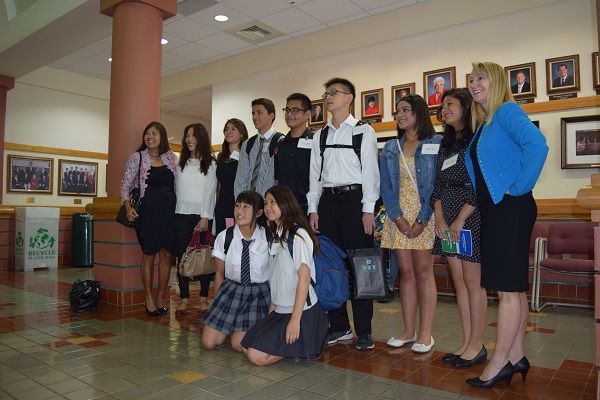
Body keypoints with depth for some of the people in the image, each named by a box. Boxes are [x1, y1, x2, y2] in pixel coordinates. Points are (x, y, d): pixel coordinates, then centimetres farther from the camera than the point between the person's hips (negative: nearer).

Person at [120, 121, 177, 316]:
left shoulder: (171, 157, 11)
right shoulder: (136, 157, 4)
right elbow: (125, 184, 2)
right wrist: (128, 206, -13)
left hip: (169, 210, 3)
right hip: (148, 210, -2)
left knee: (166, 254, 4)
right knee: (149, 255, 1)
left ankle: (161, 298, 16)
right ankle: (149, 298, 13)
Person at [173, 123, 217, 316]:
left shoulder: (211, 164, 4)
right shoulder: (180, 163, 16)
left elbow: (209, 191, -3)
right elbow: (175, 188, 12)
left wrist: (205, 217, -11)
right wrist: (172, 212, 1)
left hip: (203, 215, -3)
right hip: (182, 214, 3)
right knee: (182, 256, 1)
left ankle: (203, 299, 8)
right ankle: (184, 299, 7)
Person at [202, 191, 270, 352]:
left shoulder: (267, 239, -13)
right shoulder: (224, 237, -7)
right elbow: (219, 273, 4)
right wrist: (218, 302, 5)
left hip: (260, 293, -2)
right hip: (231, 290, 2)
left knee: (239, 345, -10)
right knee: (208, 342, -3)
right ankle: (229, 326, 26)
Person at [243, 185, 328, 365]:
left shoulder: (298, 235, -15)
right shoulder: (276, 236, 13)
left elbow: (304, 278, -18)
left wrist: (295, 320, -21)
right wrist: (271, 310, 9)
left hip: (302, 312, -9)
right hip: (280, 310, 9)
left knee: (257, 356, -15)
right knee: (245, 345, 3)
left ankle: (307, 343, 1)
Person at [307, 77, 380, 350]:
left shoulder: (363, 131, 3)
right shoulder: (320, 135, 16)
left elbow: (370, 170, -4)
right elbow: (315, 175, 13)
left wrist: (368, 209, -11)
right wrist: (313, 209, 5)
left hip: (354, 199, -4)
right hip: (327, 201, 5)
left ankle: (364, 331, 9)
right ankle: (339, 326, 19)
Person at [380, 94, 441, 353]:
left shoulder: (436, 144, 0)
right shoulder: (390, 148, 13)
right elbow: (385, 185, 7)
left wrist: (422, 220, -14)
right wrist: (398, 217, -7)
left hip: (425, 216, -4)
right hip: (398, 217, 4)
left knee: (424, 272, -1)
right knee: (406, 272, 6)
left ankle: (425, 334, 8)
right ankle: (409, 331, 15)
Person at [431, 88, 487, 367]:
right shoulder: (446, 144, 18)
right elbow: (438, 185, 13)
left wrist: (460, 219, -15)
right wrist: (439, 218, 1)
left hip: (471, 217, -7)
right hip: (447, 219, 7)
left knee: (472, 281, -2)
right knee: (458, 281, 9)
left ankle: (477, 345, 11)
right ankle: (467, 343, 18)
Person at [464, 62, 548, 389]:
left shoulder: (507, 111, -9)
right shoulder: (482, 124, 17)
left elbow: (537, 144, -27)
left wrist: (519, 187, -19)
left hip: (510, 209, -10)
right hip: (493, 211, 10)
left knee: (508, 288, -3)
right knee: (512, 287, 13)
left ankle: (499, 363, 6)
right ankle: (515, 357, 24)